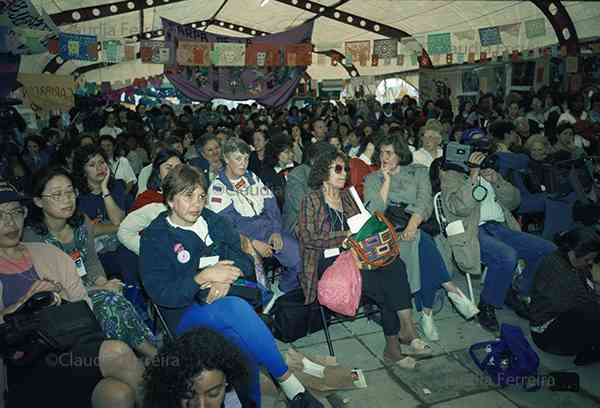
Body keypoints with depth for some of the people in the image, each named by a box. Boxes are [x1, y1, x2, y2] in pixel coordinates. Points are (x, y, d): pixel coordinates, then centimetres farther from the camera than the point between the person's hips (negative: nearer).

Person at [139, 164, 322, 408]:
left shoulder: (217, 222, 15)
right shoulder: (154, 238, 0)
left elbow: (245, 260, 8)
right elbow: (160, 293, -10)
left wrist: (225, 280, -14)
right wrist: (204, 276, -21)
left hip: (227, 299, 4)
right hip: (186, 313, -3)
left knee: (243, 340, -32)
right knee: (237, 309, -34)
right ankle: (289, 383, -23)